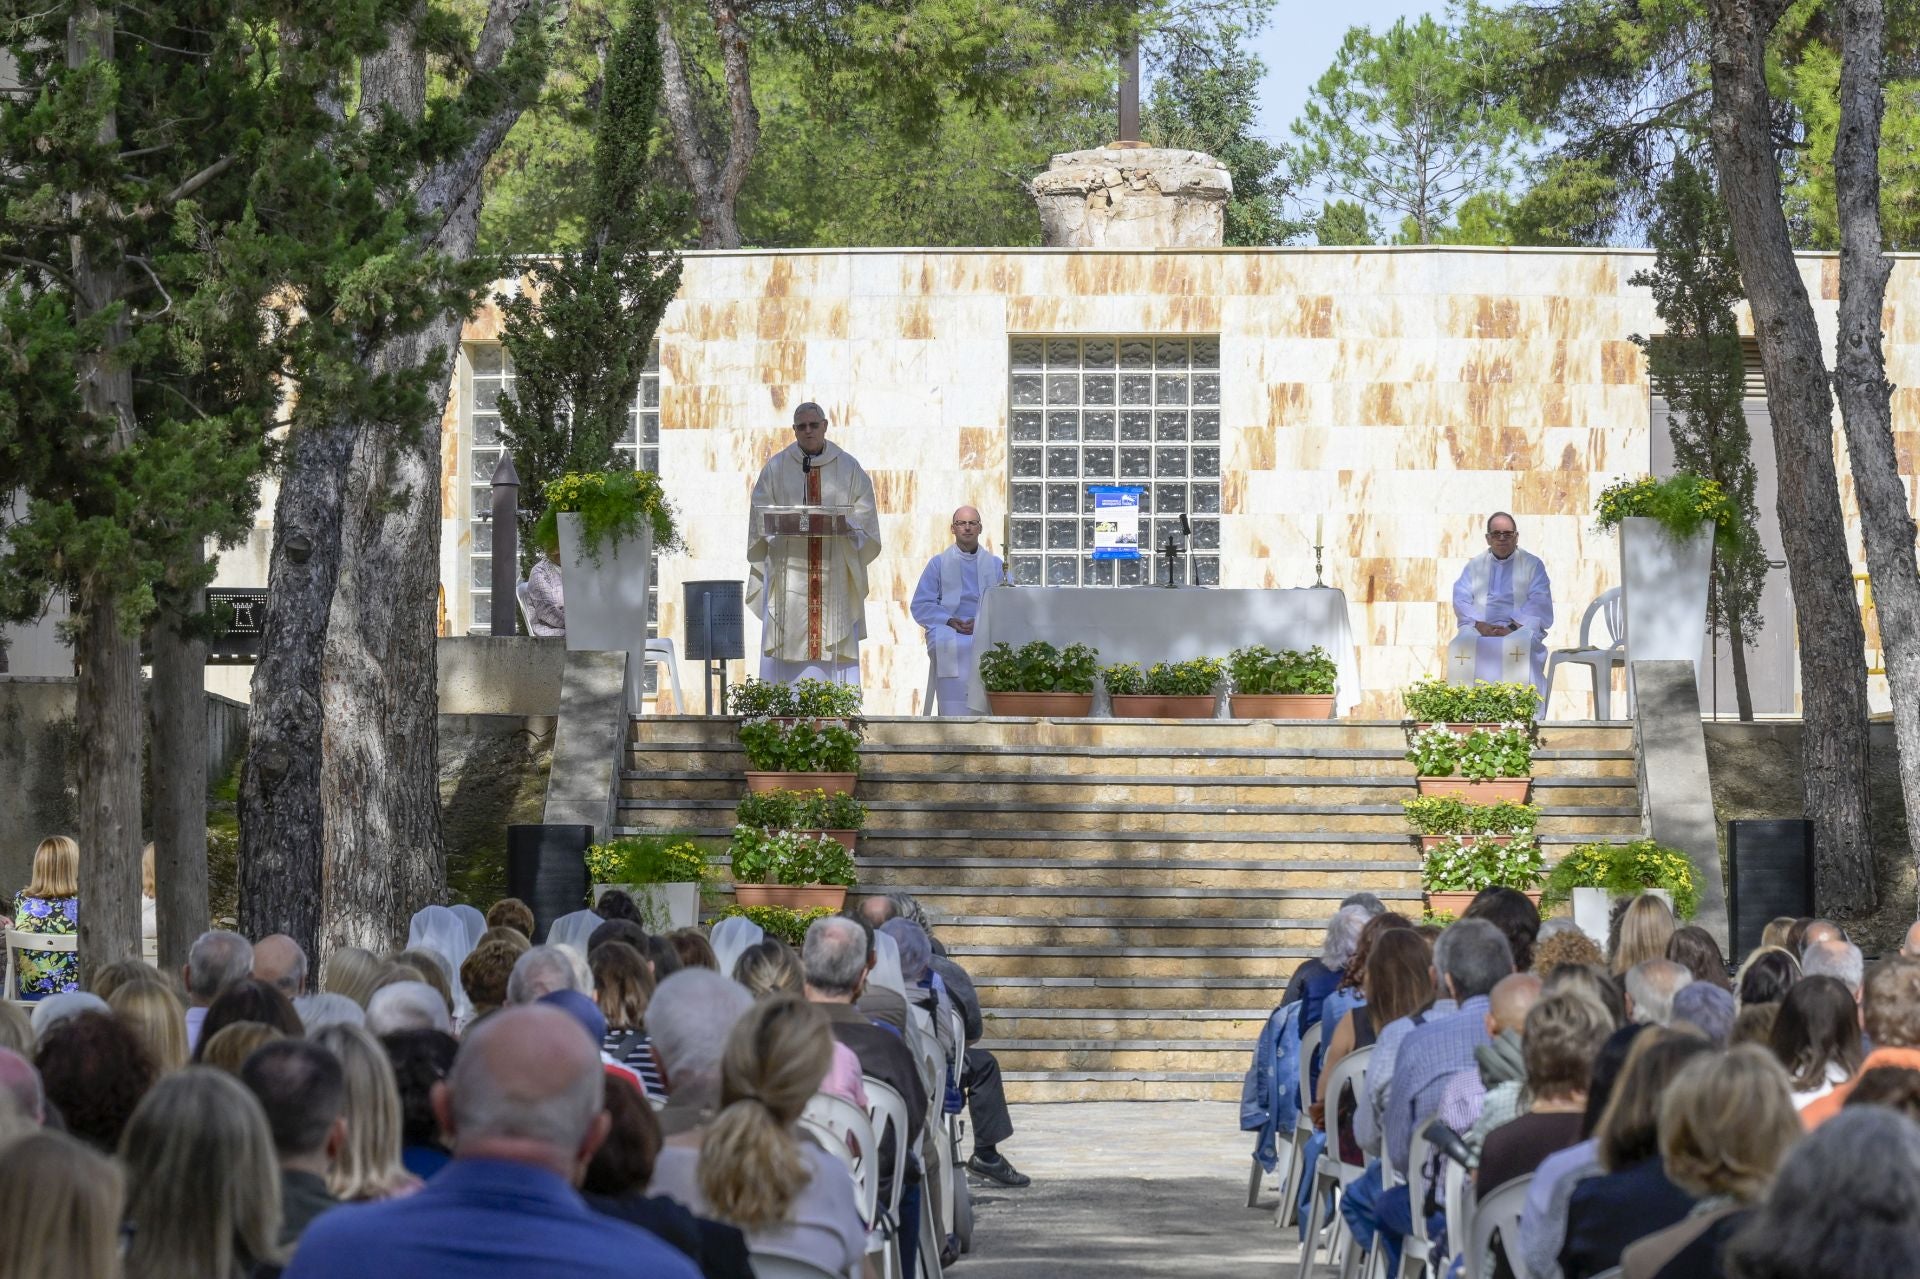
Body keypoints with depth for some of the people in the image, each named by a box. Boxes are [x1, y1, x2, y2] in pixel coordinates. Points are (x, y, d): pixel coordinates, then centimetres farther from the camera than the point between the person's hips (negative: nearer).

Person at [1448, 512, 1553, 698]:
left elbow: (1539, 603, 1)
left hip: (1520, 628, -2)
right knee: (1463, 645, -33)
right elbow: (1461, 599, 9)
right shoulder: (1474, 565, 21)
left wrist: (1513, 628, -14)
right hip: (1479, 629, 2)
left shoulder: (1533, 564, 14)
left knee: (1520, 646, -38)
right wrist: (1480, 626, -10)